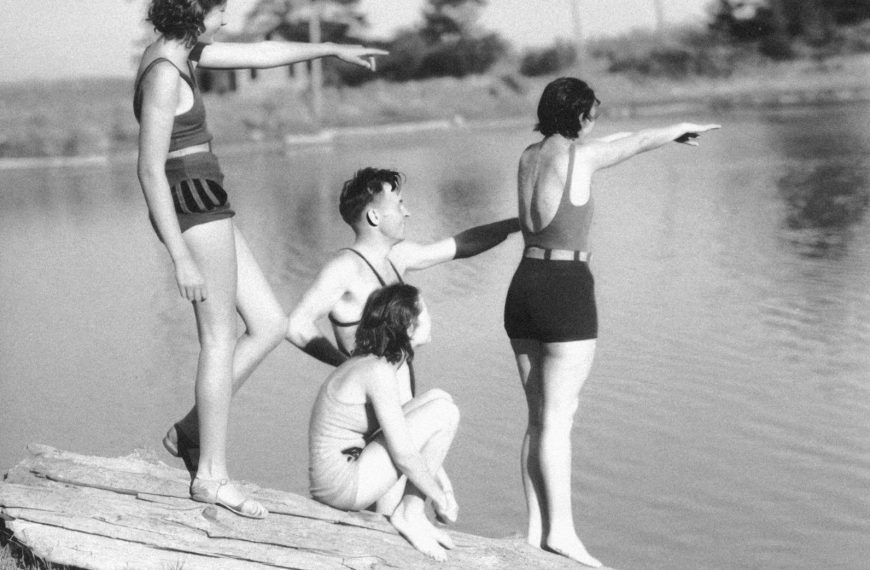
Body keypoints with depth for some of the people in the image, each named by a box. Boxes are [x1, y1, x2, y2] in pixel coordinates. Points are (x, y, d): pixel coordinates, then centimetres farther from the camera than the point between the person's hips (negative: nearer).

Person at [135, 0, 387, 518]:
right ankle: (212, 476, 5)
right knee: (222, 341, -2)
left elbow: (256, 54, 22)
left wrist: (332, 49, 27)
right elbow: (150, 170, -21)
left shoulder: (177, 51, 10)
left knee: (271, 326, 11)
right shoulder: (164, 75, -19)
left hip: (200, 209, 10)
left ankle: (191, 431, 14)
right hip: (197, 206, -10)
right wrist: (182, 260, -21)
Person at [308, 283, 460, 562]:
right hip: (343, 484, -9)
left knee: (436, 400, 10)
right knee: (444, 411, -10)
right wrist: (441, 500, -7)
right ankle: (409, 514, -2)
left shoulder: (369, 362, 11)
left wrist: (445, 487, 18)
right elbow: (403, 455, -21)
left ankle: (410, 513, 7)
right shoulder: (379, 372, -19)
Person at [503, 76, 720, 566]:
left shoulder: (529, 157, 12)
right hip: (568, 290, -7)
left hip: (525, 287, 8)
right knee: (558, 418, -8)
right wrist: (681, 129, 27)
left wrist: (668, 136, 41)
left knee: (541, 417, 11)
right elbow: (638, 142, 7)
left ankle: (537, 529, 12)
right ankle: (562, 530, -8)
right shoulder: (581, 155, -9)